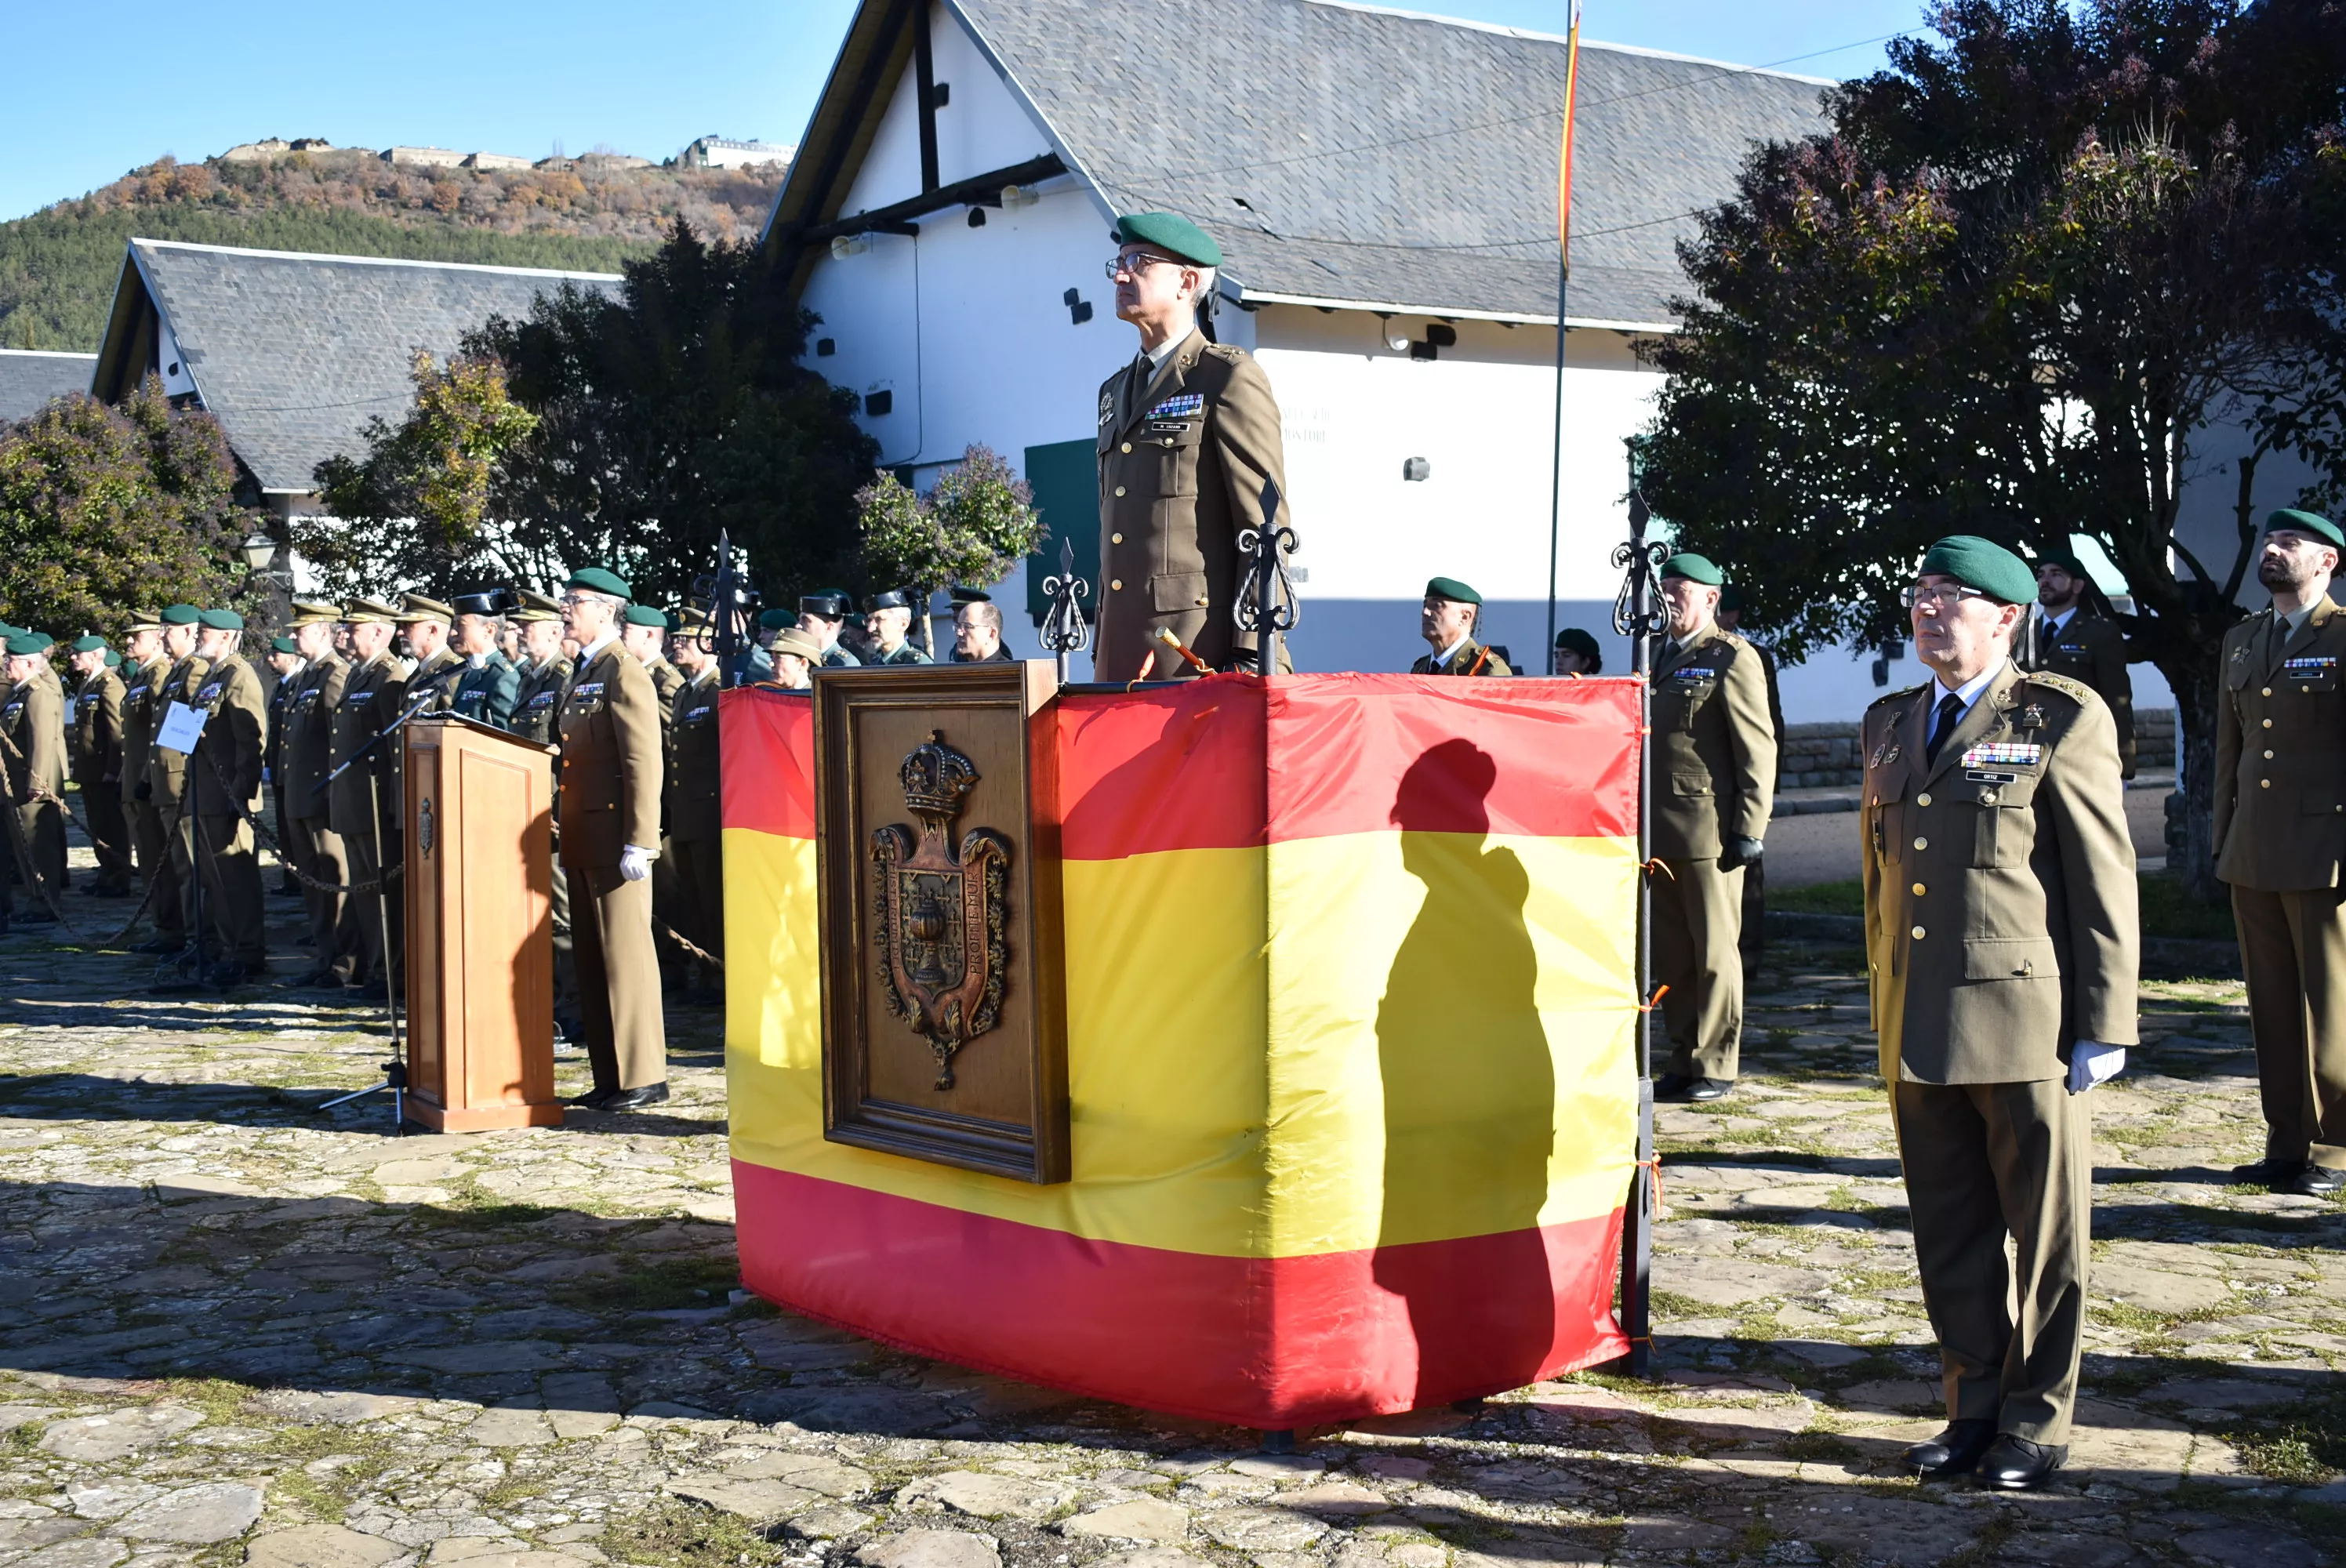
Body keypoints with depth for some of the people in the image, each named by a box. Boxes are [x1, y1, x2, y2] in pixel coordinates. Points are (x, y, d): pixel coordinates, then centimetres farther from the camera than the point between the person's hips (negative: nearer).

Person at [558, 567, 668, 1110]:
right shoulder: (585, 672, 18)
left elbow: (644, 764, -17)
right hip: (585, 844, 10)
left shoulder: (625, 673, -11)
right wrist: (567, 839, 20)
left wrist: (638, 842, -21)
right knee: (592, 959, 11)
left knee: (625, 956, -4)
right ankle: (610, 1077, 18)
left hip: (615, 843, -10)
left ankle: (642, 1076, 2)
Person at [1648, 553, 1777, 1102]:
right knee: (1671, 955, 9)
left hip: (1709, 831, -7)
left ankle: (1716, 1067, 7)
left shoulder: (1731, 657, -3)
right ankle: (1683, 1061, 17)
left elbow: (1757, 749, -8)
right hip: (1661, 833, 7)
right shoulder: (1660, 658, 19)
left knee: (1714, 953, 0)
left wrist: (1750, 829, -14)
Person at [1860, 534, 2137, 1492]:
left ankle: (2036, 1424, 19)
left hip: (2026, 1021, -5)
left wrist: (2105, 1025, -9)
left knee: (2045, 1233, 6)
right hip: (1919, 1034, 5)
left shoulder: (2060, 719, -4)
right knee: (1949, 1234, 12)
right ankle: (1977, 1407, 26)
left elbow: (2104, 881, -6)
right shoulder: (1890, 726, 14)